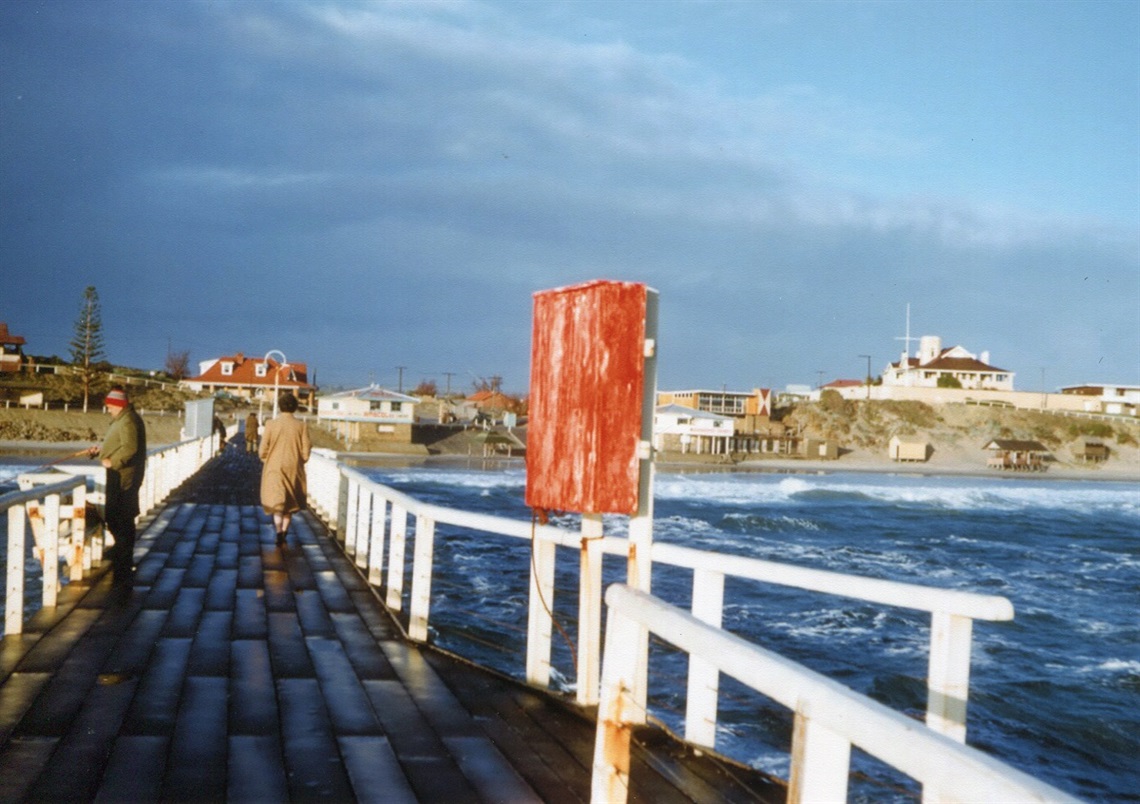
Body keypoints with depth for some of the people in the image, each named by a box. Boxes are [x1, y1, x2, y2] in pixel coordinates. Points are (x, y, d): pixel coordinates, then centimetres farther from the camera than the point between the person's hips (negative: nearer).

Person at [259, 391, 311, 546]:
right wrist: (309, 446, 13)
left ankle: (279, 533, -17)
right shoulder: (302, 426, -7)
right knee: (290, 504, 19)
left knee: (277, 503, 2)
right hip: (294, 471, 1)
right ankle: (284, 532, 23)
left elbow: (262, 453, -5)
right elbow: (305, 455, -7)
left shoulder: (271, 424, -8)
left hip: (274, 470, -1)